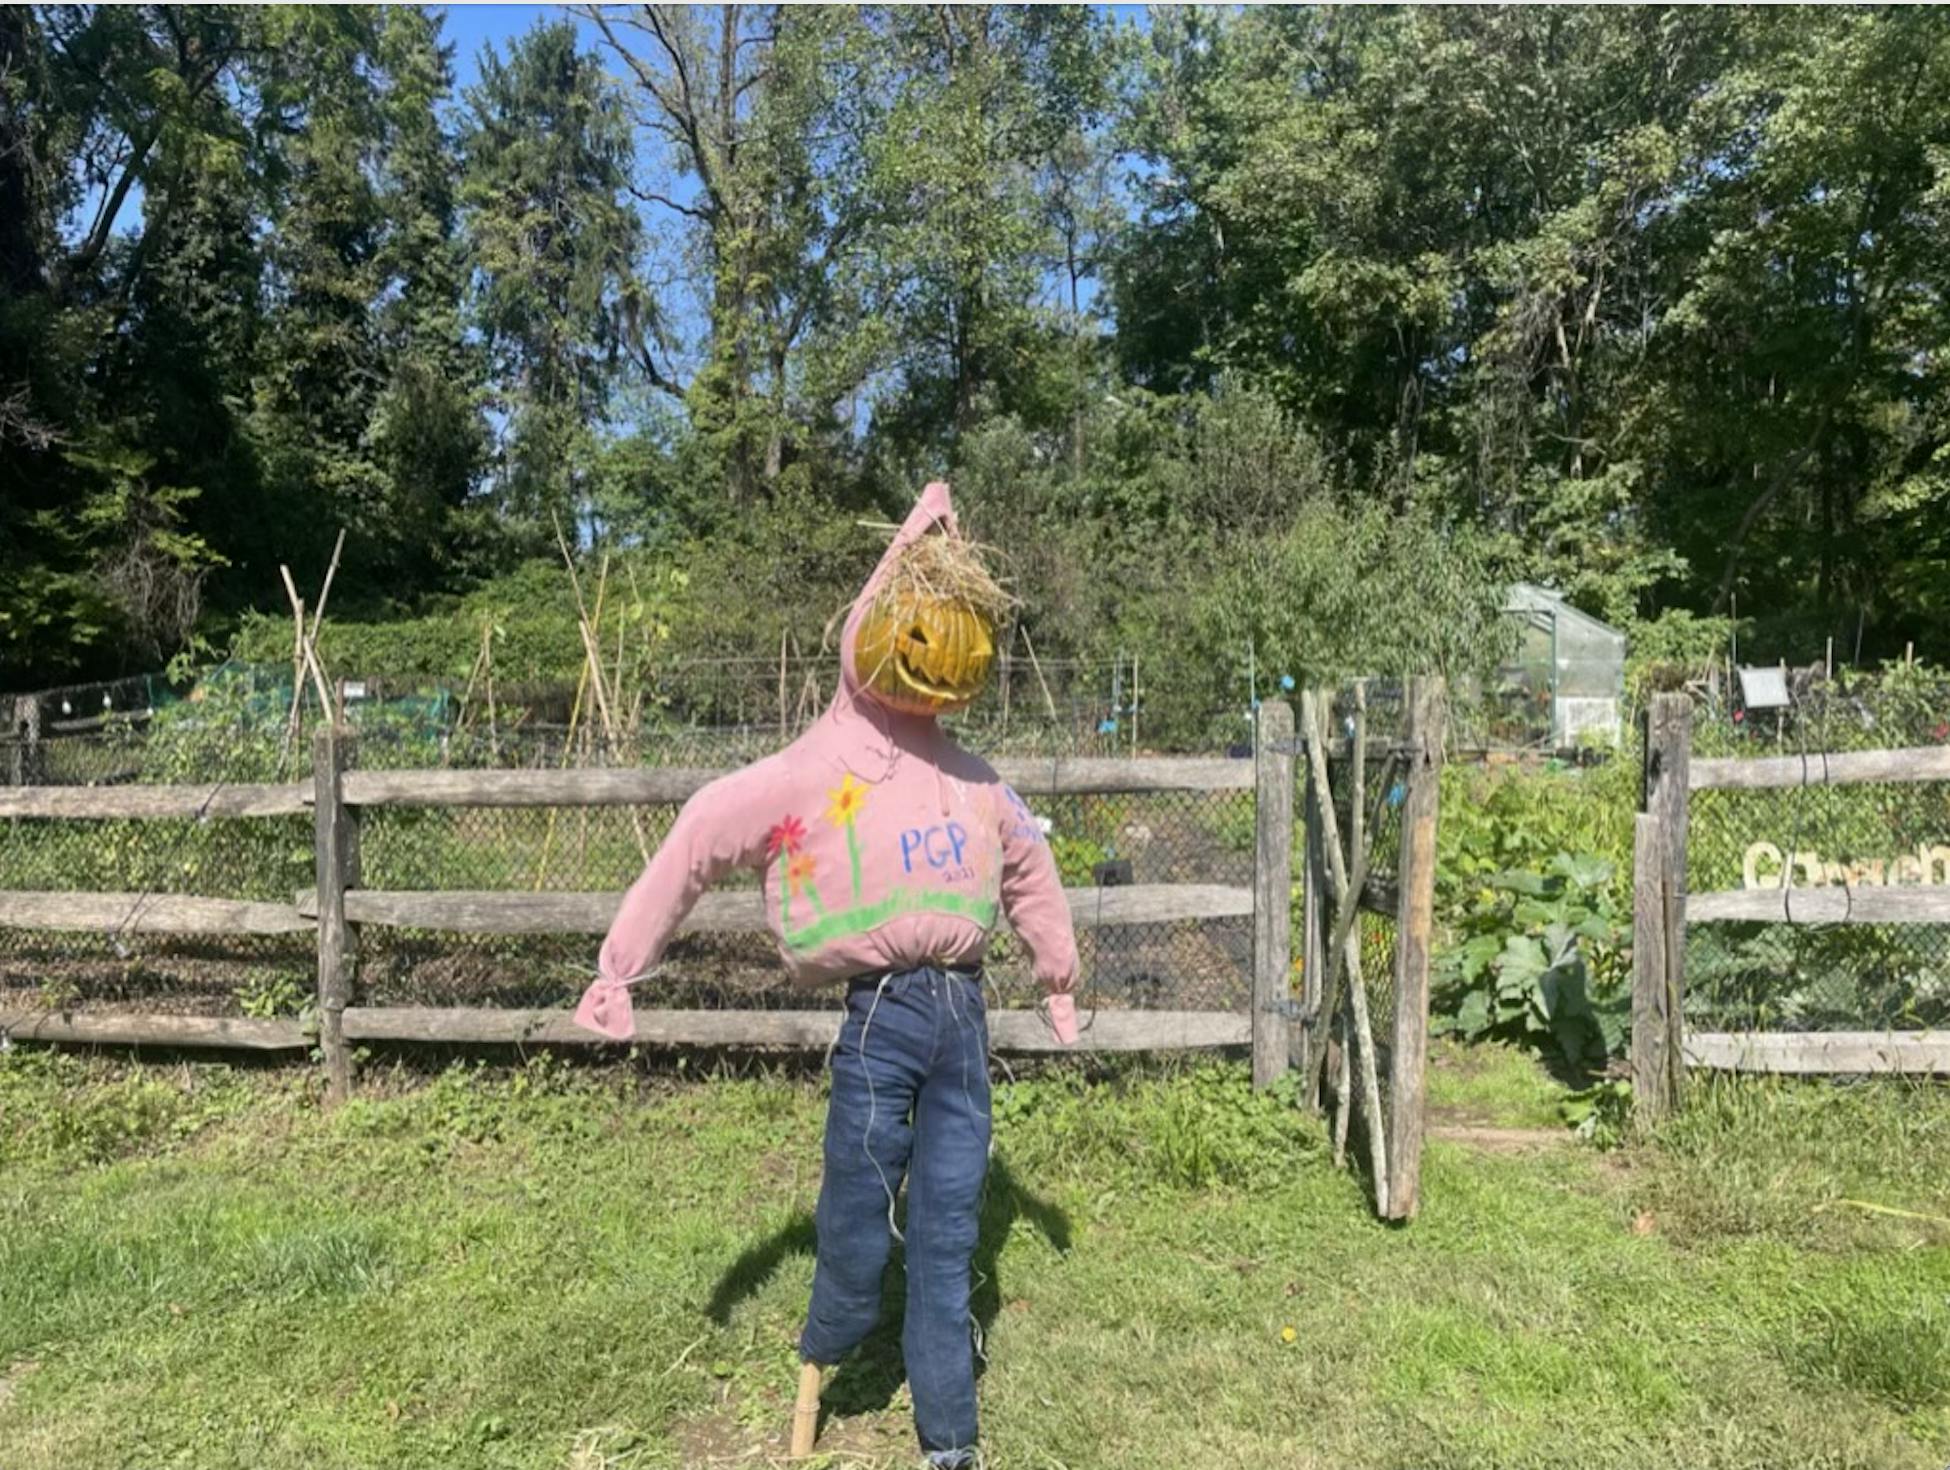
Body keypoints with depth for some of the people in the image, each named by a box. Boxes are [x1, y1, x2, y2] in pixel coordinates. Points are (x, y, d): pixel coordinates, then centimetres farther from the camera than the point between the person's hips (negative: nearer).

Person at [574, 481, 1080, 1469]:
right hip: (881, 1017, -4)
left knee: (947, 1237, 12)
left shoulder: (969, 777, 12)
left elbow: (1028, 865, 26)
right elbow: (700, 839, -6)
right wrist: (621, 969, -7)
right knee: (856, 1227, 8)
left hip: (964, 1016, 5)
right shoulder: (819, 768, -6)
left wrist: (1057, 978, 33)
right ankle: (820, 1365, 40)